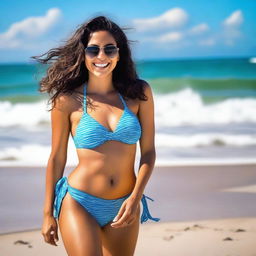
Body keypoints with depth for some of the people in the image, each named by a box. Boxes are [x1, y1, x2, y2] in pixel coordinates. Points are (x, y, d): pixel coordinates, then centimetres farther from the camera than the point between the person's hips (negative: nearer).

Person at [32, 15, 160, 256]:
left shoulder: (139, 93, 0)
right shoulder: (67, 100, -5)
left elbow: (148, 152, 3)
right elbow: (57, 158, 2)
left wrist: (136, 197, -10)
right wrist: (48, 213, 6)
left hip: (124, 207, 3)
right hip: (80, 204, -3)